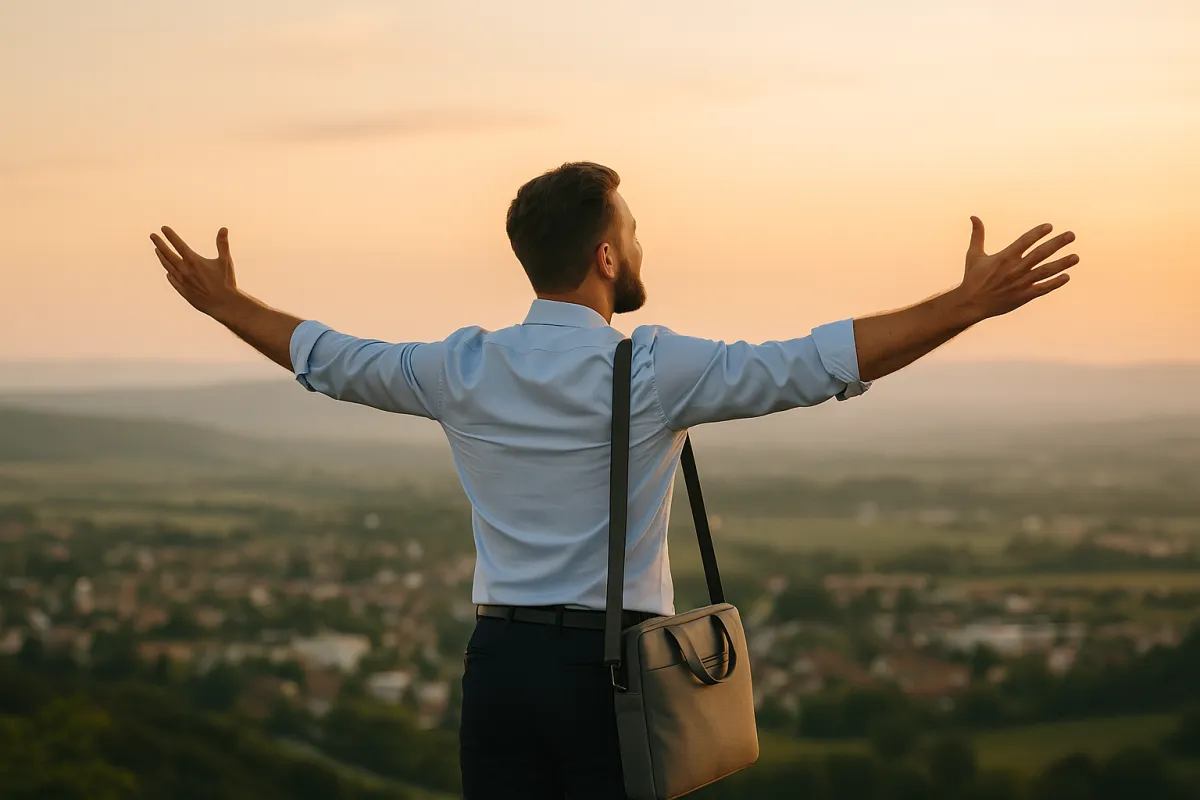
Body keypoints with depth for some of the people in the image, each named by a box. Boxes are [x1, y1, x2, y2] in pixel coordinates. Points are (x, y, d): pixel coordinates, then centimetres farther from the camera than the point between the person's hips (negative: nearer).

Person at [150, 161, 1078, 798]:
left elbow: (330, 358, 17)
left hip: (501, 658, 4)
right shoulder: (653, 371, -10)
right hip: (611, 667, -4)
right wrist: (970, 303, -13)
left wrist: (224, 302, 33)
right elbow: (818, 364, -14)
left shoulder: (464, 371, 3)